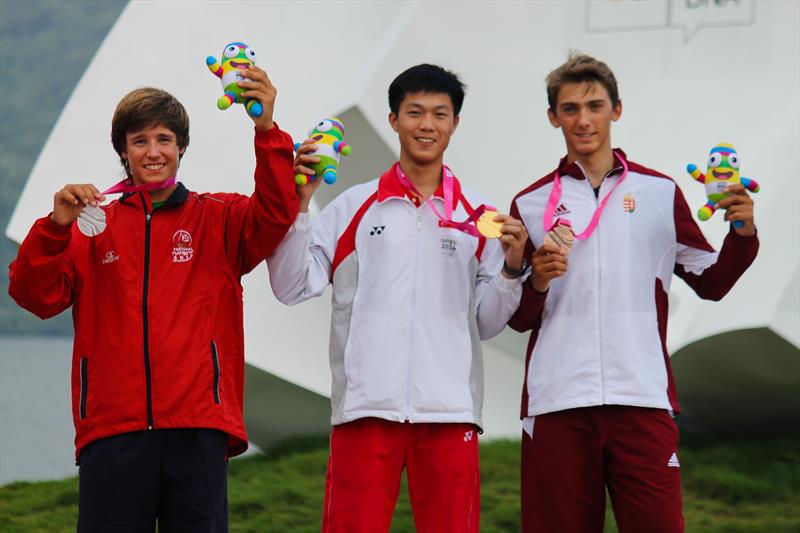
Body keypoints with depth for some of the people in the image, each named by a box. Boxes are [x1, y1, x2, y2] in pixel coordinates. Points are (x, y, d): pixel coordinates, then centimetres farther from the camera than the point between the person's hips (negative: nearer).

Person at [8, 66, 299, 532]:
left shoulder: (217, 219, 12)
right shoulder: (93, 225, 13)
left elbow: (274, 216, -7)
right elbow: (37, 296, 2)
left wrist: (267, 131, -19)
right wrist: (55, 226, -14)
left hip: (198, 427, 0)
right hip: (112, 428, 0)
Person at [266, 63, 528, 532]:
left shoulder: (478, 216, 12)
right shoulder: (354, 208, 9)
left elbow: (487, 322, 12)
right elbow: (292, 287, 3)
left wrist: (512, 267, -5)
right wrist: (298, 204, -6)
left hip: (449, 408, 1)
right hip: (367, 405, -1)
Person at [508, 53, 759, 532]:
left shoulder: (659, 192, 11)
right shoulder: (531, 204, 11)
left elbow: (711, 283, 13)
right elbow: (518, 320, 13)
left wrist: (743, 235, -4)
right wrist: (536, 283, -8)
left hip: (642, 401, 0)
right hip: (558, 401, 1)